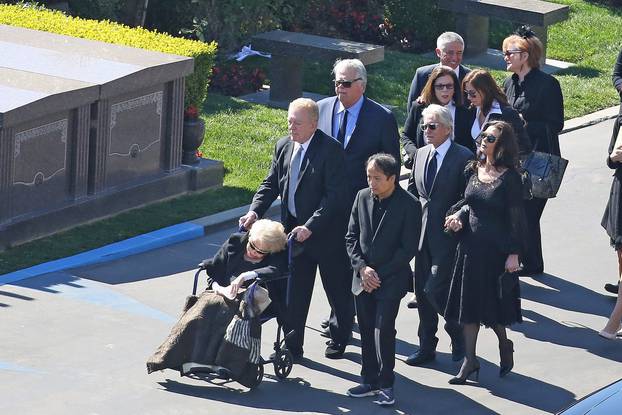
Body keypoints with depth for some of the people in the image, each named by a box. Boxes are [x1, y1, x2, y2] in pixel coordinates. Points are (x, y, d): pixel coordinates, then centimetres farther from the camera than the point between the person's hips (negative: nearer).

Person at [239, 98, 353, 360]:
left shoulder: (331, 150, -17)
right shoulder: (283, 147, 3)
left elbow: (335, 194, -21)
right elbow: (271, 184, 8)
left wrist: (310, 226, -27)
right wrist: (255, 211, -9)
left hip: (325, 232, -5)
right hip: (294, 230, 5)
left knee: (337, 289, 12)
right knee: (294, 292, 8)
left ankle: (341, 338, 32)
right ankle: (292, 346, 15)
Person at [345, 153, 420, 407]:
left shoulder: (409, 205, -11)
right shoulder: (362, 197, 4)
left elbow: (408, 248, -11)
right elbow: (351, 237, 8)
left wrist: (379, 274, -12)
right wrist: (362, 267, -6)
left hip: (391, 279, -5)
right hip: (363, 278, 5)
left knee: (383, 330, -11)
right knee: (366, 331, 9)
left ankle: (386, 384, 1)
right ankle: (369, 381, 20)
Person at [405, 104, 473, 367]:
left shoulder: (463, 157, -10)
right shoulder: (421, 154, 11)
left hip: (447, 235, -7)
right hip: (422, 234, 7)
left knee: (435, 289, -10)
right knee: (422, 291, 10)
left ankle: (459, 334, 14)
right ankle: (426, 347, 21)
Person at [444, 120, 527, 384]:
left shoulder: (509, 177, -12)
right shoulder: (474, 170, 4)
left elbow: (516, 218, -11)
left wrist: (513, 253, -13)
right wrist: (459, 217, -6)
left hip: (496, 248, -6)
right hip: (471, 244, 6)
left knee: (494, 304, 3)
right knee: (468, 303, 7)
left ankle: (505, 346, 30)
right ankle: (470, 360, 14)